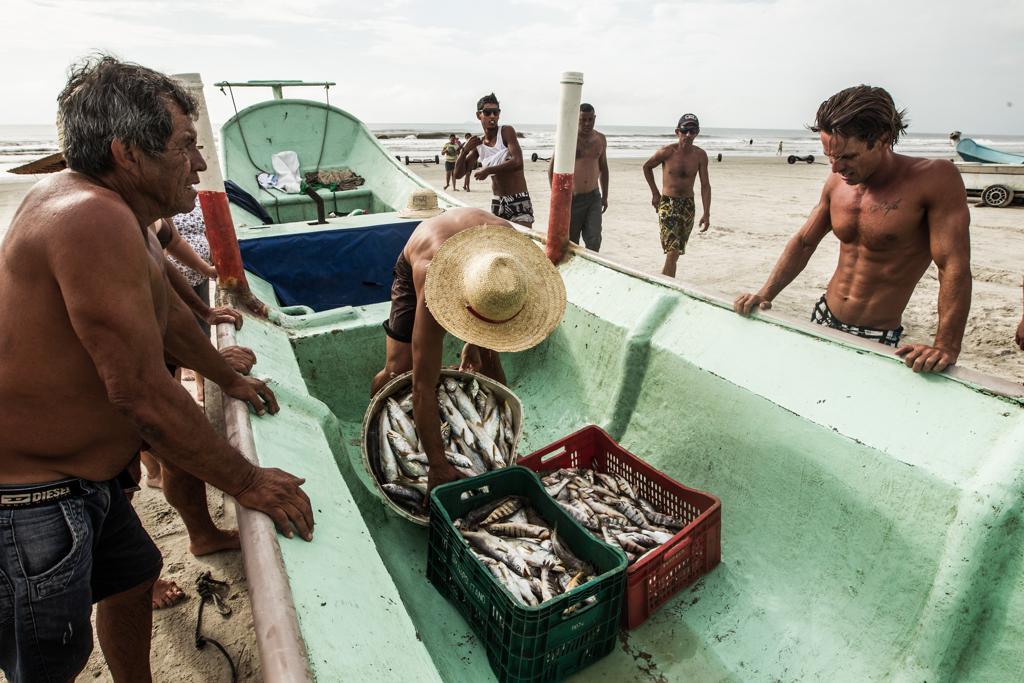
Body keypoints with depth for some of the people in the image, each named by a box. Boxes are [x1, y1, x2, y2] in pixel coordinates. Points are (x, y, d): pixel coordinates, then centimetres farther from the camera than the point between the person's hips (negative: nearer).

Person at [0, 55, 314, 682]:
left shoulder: (122, 215, 3)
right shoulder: (93, 218, -29)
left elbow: (168, 315, 18)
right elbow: (143, 394, -29)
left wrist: (230, 379, 28)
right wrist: (247, 482, -19)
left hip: (88, 477, 10)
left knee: (133, 577, 25)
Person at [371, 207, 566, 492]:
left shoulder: (514, 254, -38)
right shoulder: (433, 286, -48)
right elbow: (423, 387, -44)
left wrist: (475, 341, -15)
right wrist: (438, 466, -41)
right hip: (417, 268, -3)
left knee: (489, 359, -3)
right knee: (398, 370, -9)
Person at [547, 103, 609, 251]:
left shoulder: (601, 139, 8)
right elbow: (552, 167, -4)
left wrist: (605, 196, 16)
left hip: (594, 197, 3)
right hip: (572, 198, -3)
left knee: (594, 241, -6)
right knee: (570, 242, 5)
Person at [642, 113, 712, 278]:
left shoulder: (700, 155, -3)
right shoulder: (667, 152, -11)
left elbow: (705, 185, 1)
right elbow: (646, 167, 6)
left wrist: (706, 213, -5)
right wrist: (655, 193, 6)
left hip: (688, 204, 4)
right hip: (668, 204, -4)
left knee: (678, 250, 12)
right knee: (673, 251, -17)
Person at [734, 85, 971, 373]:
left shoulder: (935, 179, -17)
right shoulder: (837, 182, -1)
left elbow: (954, 267, -21)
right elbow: (804, 242, 8)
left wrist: (946, 347, -30)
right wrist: (765, 295, -1)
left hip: (877, 339, -5)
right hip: (822, 319, 5)